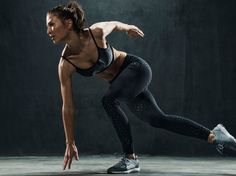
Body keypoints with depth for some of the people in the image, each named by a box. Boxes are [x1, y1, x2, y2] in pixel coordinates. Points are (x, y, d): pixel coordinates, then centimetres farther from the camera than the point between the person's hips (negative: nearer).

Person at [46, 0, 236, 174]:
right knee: (158, 119, 9)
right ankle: (213, 135, 23)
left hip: (136, 68, -5)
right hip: (121, 81, 5)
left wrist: (129, 28, 17)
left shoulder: (96, 32, -29)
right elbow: (68, 107, -12)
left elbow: (114, 24, -4)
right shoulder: (65, 65, -19)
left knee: (109, 101, -29)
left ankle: (131, 158, -20)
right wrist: (70, 144, -8)